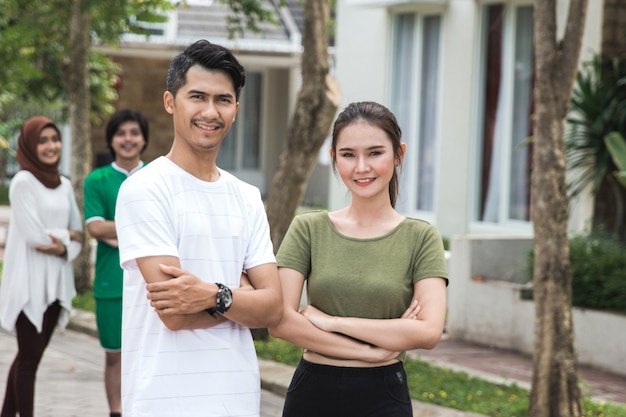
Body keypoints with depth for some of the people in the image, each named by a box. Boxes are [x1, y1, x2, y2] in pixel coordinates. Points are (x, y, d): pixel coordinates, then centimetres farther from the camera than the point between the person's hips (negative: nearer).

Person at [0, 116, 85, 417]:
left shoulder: (64, 185, 11)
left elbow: (78, 233, 10)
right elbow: (35, 235, -15)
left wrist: (65, 249, -9)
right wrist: (68, 235, -3)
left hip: (55, 282, 6)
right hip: (29, 282, -6)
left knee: (32, 355, 10)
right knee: (29, 358, -2)